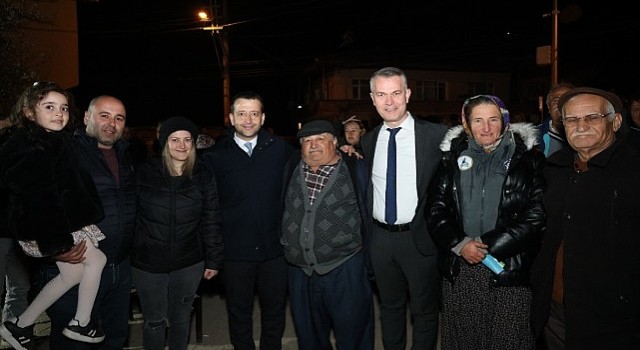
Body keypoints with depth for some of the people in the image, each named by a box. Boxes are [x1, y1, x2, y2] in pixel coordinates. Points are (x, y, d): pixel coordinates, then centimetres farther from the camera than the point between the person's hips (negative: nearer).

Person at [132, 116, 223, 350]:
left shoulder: (203, 176, -3)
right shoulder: (144, 172, -7)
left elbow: (211, 221, 0)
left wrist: (213, 260, 1)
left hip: (189, 264, 1)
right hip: (148, 264, -1)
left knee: (181, 318, 17)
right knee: (154, 321, 11)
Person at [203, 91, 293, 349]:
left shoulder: (281, 149, -1)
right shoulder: (216, 156, -1)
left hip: (274, 248, 1)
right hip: (235, 250, 0)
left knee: (275, 311, 17)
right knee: (239, 313, 16)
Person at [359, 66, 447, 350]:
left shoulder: (437, 135, -10)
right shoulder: (368, 141, 4)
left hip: (420, 238, -4)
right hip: (381, 238, 4)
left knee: (424, 310, 15)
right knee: (390, 306, 22)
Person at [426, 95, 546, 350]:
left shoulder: (527, 158, 0)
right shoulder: (453, 158, 7)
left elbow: (536, 215, -6)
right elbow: (435, 210, 4)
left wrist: (487, 244, -12)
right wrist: (460, 244, -11)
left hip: (509, 270, -2)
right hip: (459, 271, 2)